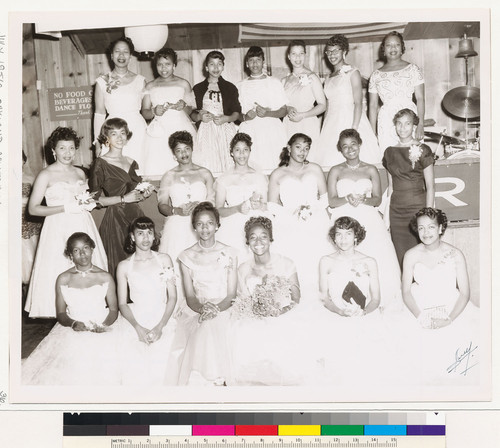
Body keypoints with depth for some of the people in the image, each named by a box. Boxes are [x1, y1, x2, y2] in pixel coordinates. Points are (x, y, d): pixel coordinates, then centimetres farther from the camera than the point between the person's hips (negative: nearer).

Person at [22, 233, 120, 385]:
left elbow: (113, 310, 7)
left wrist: (104, 325, -12)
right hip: (72, 331, 1)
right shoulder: (63, 279, 7)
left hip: (101, 332, 0)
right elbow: (61, 313, 8)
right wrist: (73, 324, -13)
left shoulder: (105, 278, 5)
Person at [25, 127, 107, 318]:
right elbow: (33, 209, -8)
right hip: (59, 229, -5)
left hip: (83, 226, 5)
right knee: (59, 270, -7)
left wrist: (88, 203, 5)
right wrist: (66, 208, -14)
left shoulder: (80, 173, 14)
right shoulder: (46, 175, -3)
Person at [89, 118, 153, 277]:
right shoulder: (100, 164, -4)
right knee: (118, 266, -5)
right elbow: (95, 199, -10)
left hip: (135, 216, 6)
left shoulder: (131, 163, 14)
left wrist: (144, 194, 3)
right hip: (114, 220, -6)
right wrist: (123, 199, -14)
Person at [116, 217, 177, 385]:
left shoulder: (164, 260, 10)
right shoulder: (124, 266, 7)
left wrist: (160, 327, -9)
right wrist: (138, 327, -12)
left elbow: (172, 297, 6)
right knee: (134, 363, -24)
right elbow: (122, 303, 6)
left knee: (161, 360, -26)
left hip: (162, 320, 1)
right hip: (136, 321, 0)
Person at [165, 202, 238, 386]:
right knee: (204, 331, -31)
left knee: (210, 328, -33)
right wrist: (202, 308, -18)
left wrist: (216, 309, -17)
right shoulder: (187, 256, 8)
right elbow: (190, 297, 4)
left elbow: (231, 294, 2)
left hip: (223, 310, -1)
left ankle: (215, 380, -21)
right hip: (195, 311, 1)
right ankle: (217, 383, -21)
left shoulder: (229, 254, 6)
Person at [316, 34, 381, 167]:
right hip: (332, 124, 5)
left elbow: (358, 103, -9)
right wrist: (323, 130, 10)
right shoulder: (329, 78, 17)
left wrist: (354, 129, -19)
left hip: (350, 120, -5)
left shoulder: (353, 73, -1)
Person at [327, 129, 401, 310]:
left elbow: (377, 199, 8)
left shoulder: (371, 170, 16)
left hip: (369, 220, 1)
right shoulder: (335, 171, 13)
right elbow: (332, 201, 4)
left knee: (376, 258, -17)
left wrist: (363, 200, -13)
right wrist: (347, 199, -16)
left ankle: (379, 305, -11)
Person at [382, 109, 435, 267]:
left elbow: (430, 187, -2)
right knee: (401, 258, 4)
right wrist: (386, 212, 10)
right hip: (396, 211, 4)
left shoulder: (422, 150, -2)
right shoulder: (390, 152, 12)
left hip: (417, 208, -4)